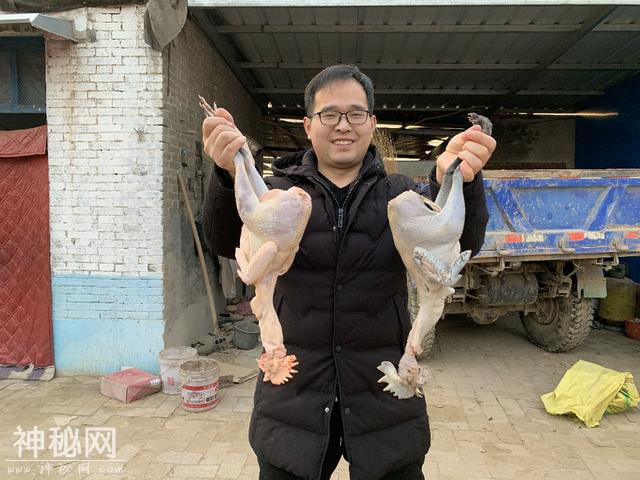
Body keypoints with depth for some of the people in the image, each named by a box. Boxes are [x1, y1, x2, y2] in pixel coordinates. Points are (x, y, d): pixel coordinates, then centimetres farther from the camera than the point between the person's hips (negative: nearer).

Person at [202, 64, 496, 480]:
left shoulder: (398, 194, 1)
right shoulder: (281, 192, 0)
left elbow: (458, 244, -17)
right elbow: (228, 242, -18)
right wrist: (230, 176, -39)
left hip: (385, 399, 1)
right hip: (293, 399, 0)